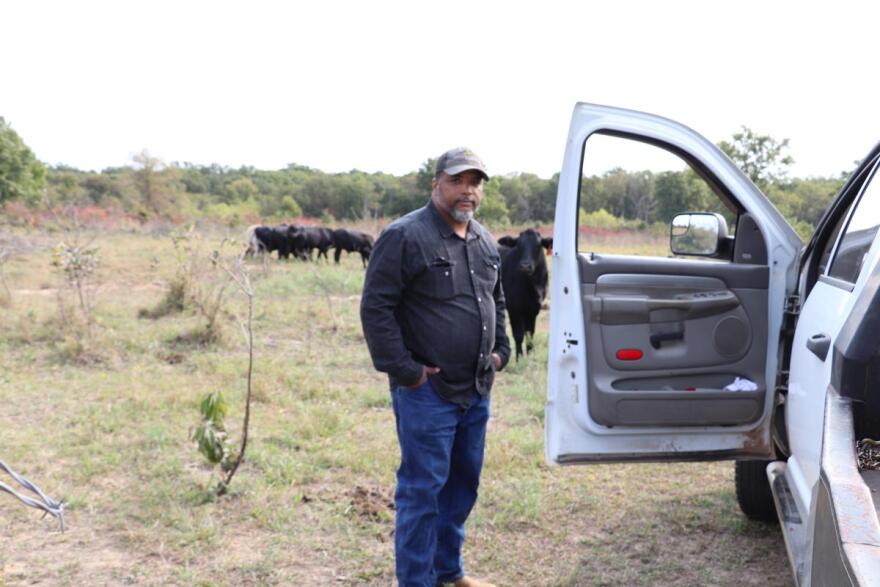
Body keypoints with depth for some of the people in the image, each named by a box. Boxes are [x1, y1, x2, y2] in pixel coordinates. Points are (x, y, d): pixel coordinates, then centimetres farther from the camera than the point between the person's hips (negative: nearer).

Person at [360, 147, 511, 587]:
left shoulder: (485, 242, 12)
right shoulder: (405, 236, -13)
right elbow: (376, 307, -16)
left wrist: (500, 350, 14)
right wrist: (404, 370, -16)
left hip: (477, 389, 8)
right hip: (427, 391, -8)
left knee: (463, 483, 16)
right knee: (423, 488, -3)